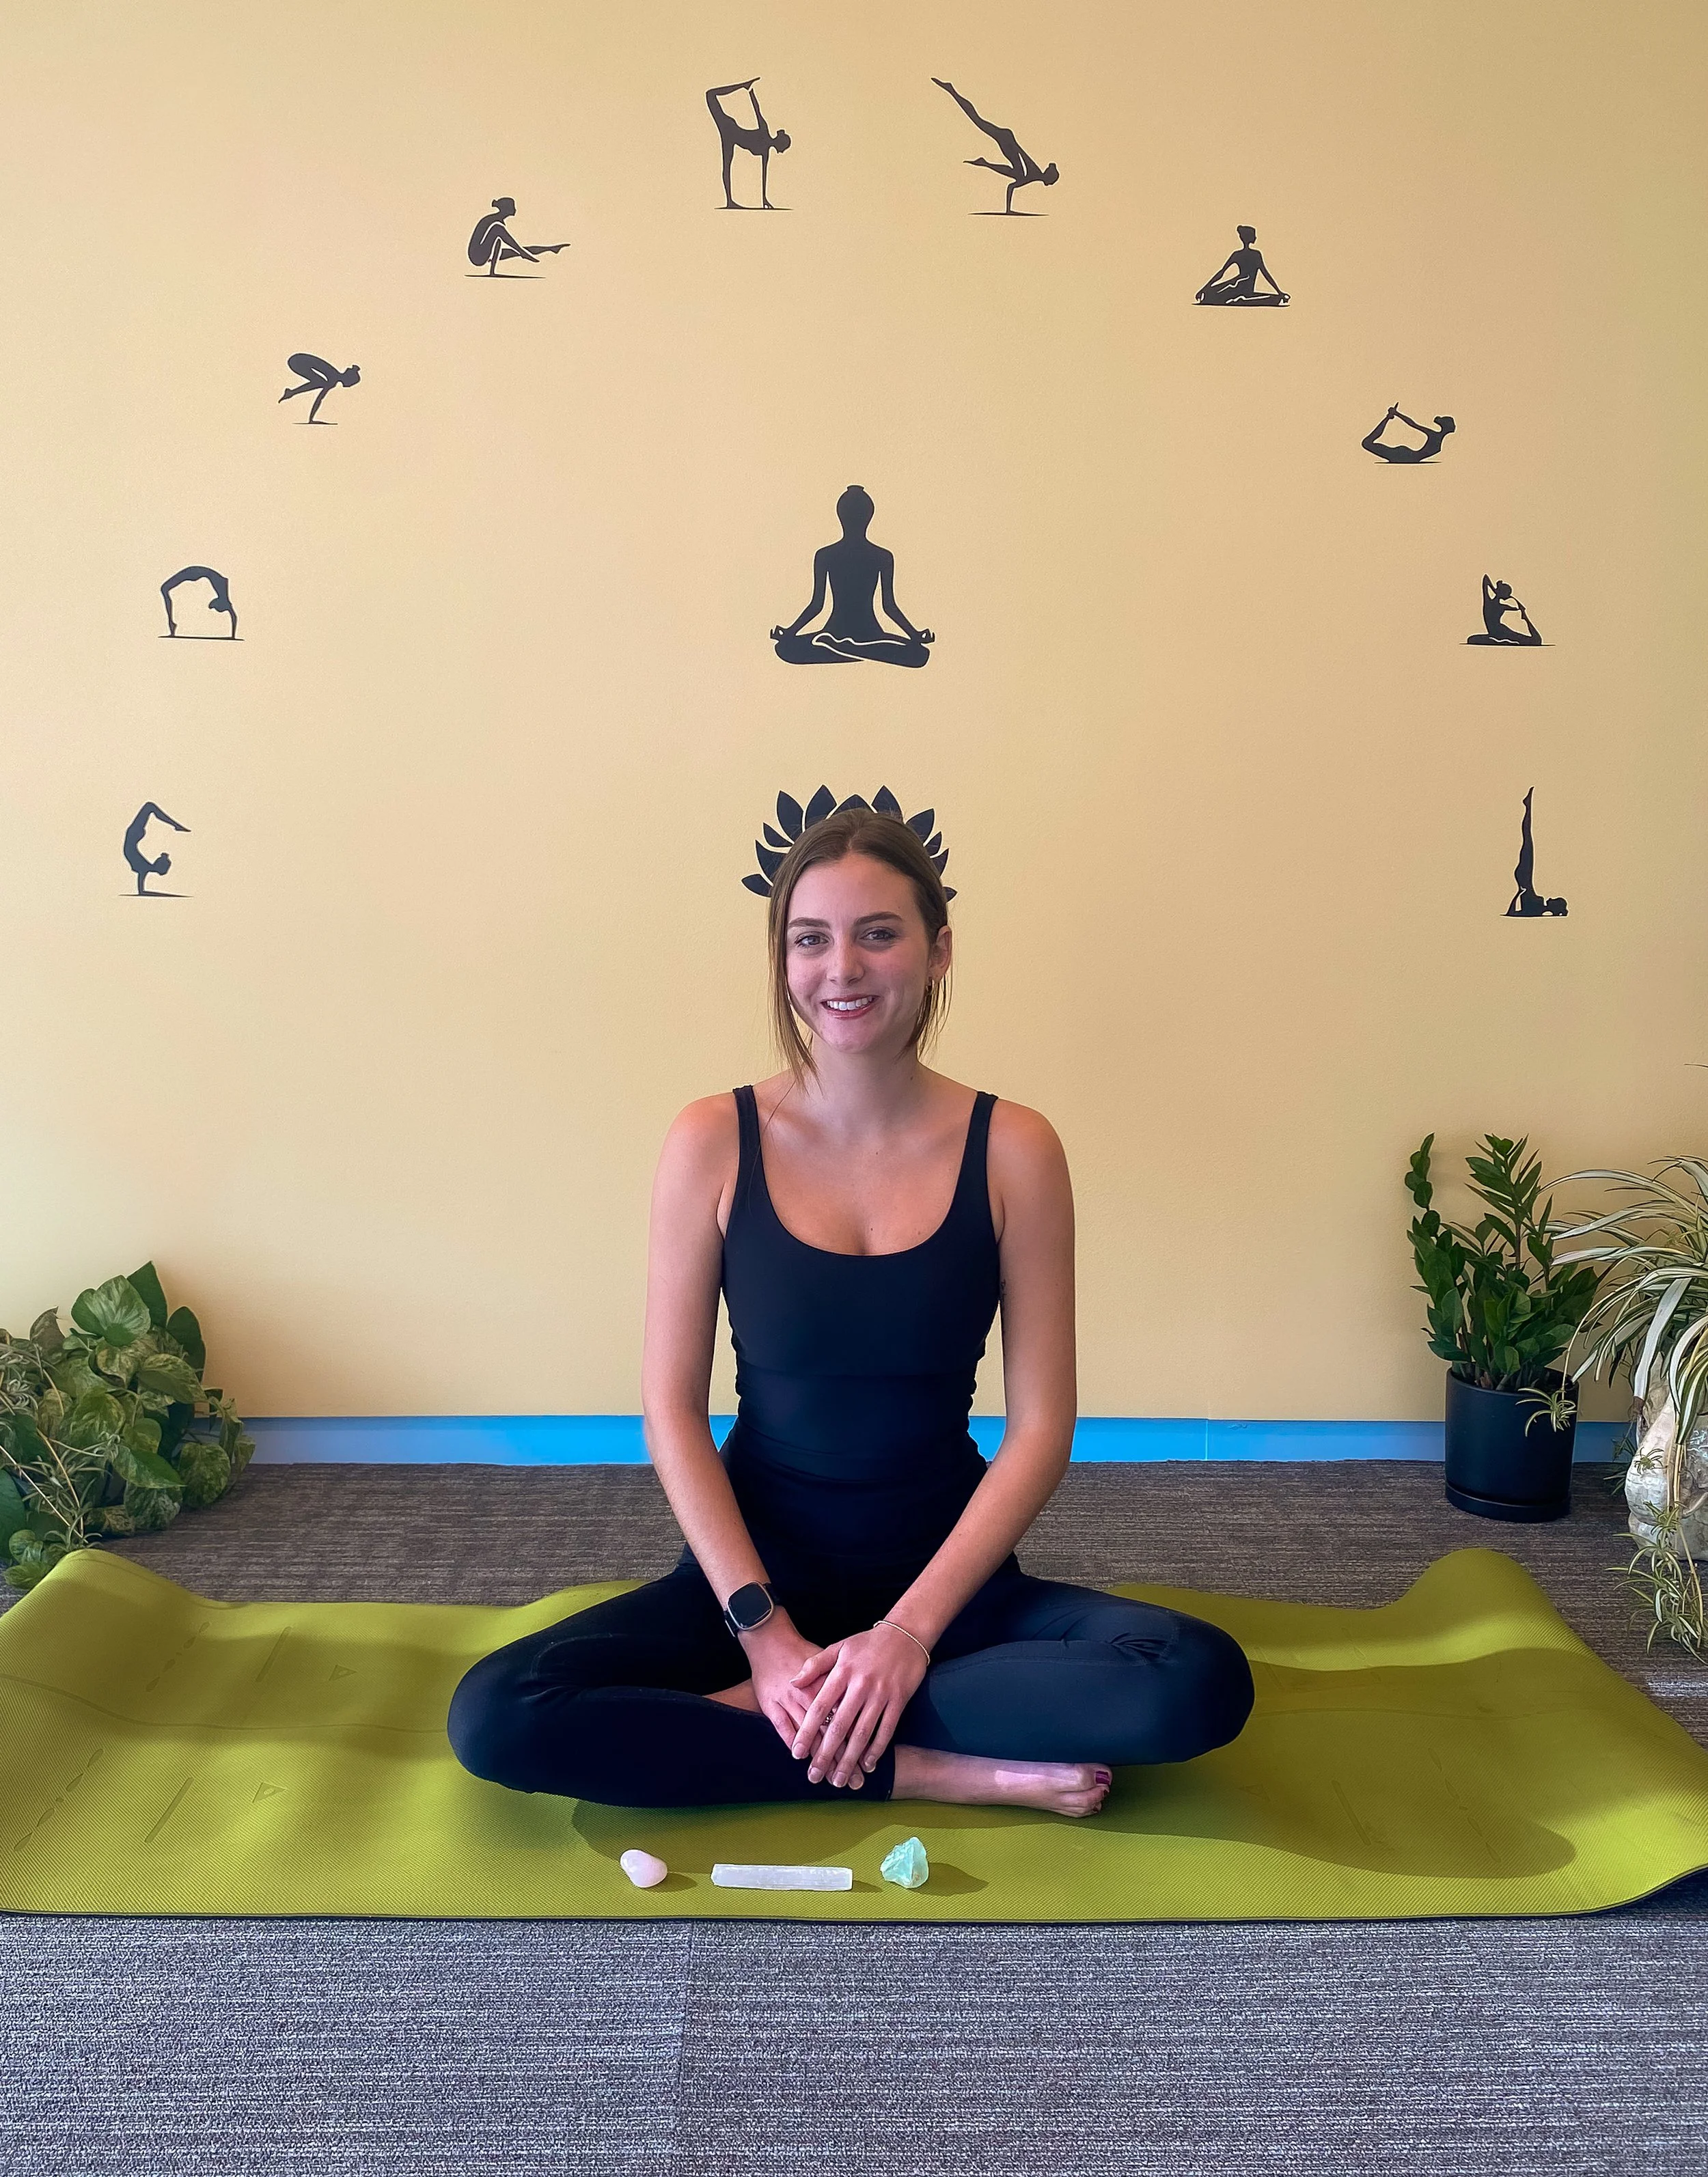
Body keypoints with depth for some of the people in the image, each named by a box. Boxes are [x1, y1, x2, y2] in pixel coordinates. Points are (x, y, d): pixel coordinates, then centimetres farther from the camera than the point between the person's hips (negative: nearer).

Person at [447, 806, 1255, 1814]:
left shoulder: (1013, 1150, -6)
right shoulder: (714, 1142, -5)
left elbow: (1041, 1427, -6)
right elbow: (673, 1410, -4)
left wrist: (909, 1630, -15)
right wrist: (762, 1628, -14)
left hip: (946, 1576, 0)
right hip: (757, 1572, 0)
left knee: (1203, 1682, -26)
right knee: (494, 1716, -24)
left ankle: (773, 1716, -14)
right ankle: (939, 1772, -18)